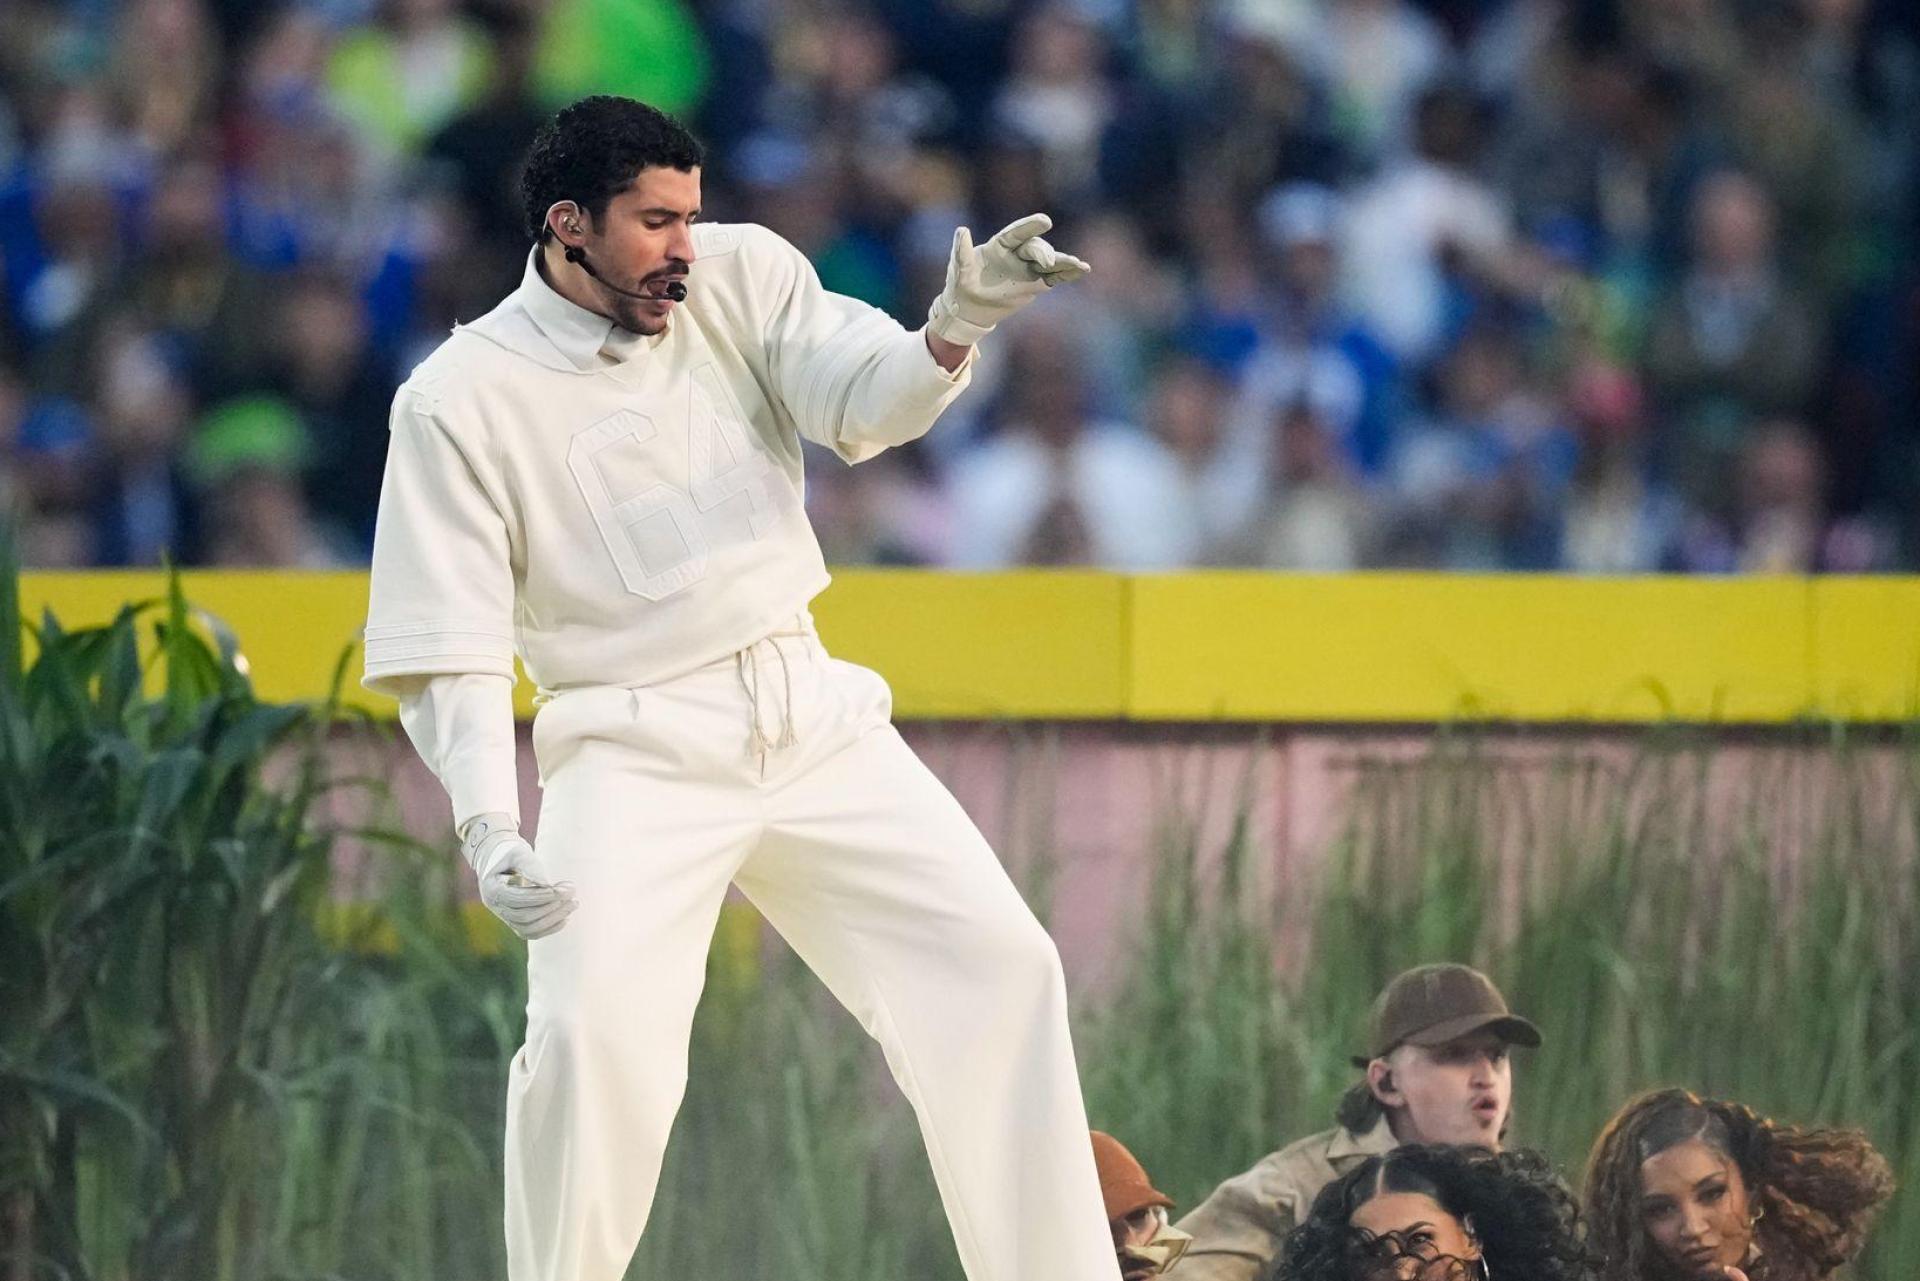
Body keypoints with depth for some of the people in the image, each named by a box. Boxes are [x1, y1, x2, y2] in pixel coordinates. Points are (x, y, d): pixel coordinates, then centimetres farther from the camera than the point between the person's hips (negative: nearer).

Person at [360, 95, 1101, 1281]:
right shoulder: (460, 398, -8)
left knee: (998, 966, -1)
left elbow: (863, 401, -14)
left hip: (813, 723, 4)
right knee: (595, 1032, -22)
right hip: (634, 749, -4)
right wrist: (491, 830, -23)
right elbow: (449, 644, -9)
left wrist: (954, 332, -36)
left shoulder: (741, 277, 1)